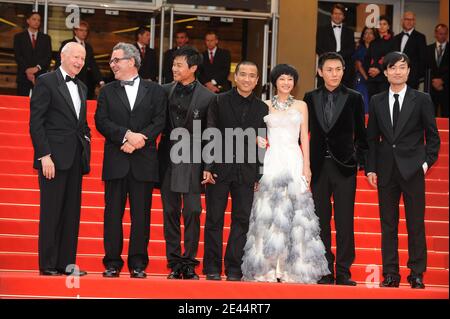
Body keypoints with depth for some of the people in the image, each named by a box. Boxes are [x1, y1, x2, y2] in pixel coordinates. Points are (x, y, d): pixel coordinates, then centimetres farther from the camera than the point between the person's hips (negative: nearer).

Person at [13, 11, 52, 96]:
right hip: (24, 76, -1)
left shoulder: (46, 38, 15)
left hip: (40, 77, 1)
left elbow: (48, 56, 5)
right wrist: (27, 70, -13)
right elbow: (17, 56, 1)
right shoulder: (19, 37, 11)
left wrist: (37, 68, -12)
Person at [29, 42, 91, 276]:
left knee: (72, 212, 7)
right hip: (54, 157, -7)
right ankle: (48, 265, 2)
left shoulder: (81, 88, 19)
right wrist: (44, 156, -16)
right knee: (51, 212, -3)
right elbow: (36, 122, -9)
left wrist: (86, 139, 6)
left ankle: (67, 262, 12)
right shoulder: (46, 81, -3)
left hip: (76, 158, 7)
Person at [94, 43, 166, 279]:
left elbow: (160, 121, 0)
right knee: (113, 213, 2)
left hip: (143, 161, -1)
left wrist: (138, 139, -14)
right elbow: (101, 121, -1)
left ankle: (138, 264, 7)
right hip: (115, 161, 1)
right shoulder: (107, 91, 11)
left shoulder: (154, 90, 9)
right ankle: (112, 263, 7)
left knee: (141, 214, 1)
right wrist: (127, 135, -15)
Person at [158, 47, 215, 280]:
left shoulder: (207, 97, -3)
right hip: (168, 158, 3)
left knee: (192, 212, -3)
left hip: (192, 160, -3)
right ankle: (174, 264, 12)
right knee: (170, 212, 6)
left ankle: (189, 263, 5)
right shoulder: (165, 91, 6)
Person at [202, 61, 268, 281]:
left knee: (242, 220, 2)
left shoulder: (262, 108, 10)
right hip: (219, 168, -2)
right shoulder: (219, 102, 2)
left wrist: (258, 175, 5)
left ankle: (234, 268, 9)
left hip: (246, 172, 2)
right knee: (214, 219, 2)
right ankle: (212, 268, 9)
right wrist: (207, 167, -9)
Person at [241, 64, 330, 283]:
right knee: (268, 213, -5)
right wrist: (259, 140, -8)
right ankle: (267, 267, -3)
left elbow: (304, 138, 8)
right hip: (271, 161, 0)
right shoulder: (266, 106, 11)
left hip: (294, 162, 0)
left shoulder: (301, 106, 12)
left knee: (294, 213, -5)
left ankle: (291, 267, -2)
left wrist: (306, 167, 0)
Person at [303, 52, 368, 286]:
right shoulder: (310, 98, 7)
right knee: (321, 221, 5)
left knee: (345, 221, -3)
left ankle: (343, 273, 2)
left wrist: (361, 161, -1)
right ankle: (325, 272, 11)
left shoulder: (354, 98, 3)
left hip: (345, 166, -2)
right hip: (319, 166, 2)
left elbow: (360, 133, 7)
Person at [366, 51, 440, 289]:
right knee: (388, 224, 5)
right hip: (386, 171, 2)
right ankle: (390, 274, 10)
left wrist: (427, 162, -5)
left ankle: (417, 274, 7)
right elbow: (372, 138, 10)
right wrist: (370, 168, 3)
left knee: (416, 223, 0)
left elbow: (433, 136, 5)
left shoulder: (422, 100, 2)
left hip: (413, 170, -2)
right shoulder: (376, 102, 9)